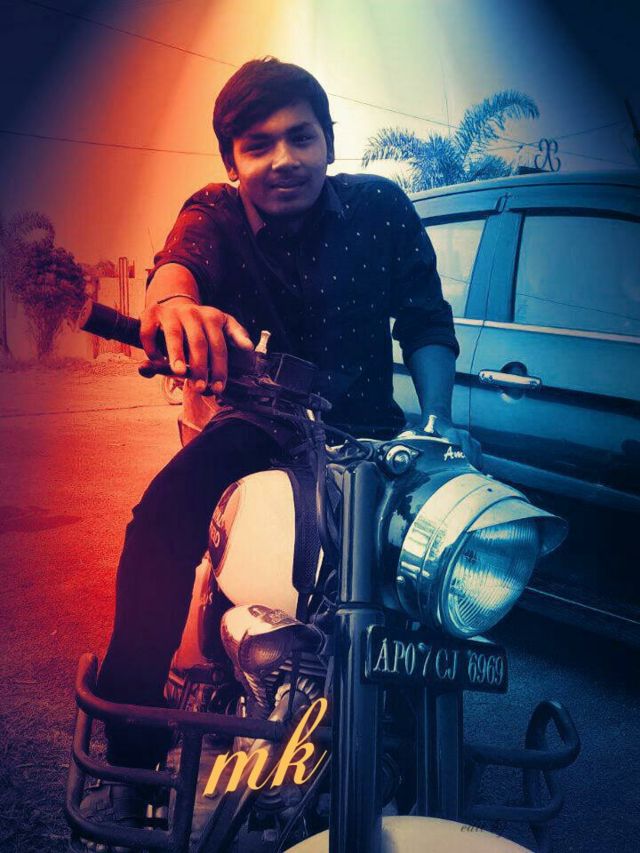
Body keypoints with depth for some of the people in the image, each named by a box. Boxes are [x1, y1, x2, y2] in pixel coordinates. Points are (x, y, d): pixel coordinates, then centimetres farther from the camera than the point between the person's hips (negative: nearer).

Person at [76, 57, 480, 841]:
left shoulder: (381, 208, -5)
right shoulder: (216, 212, -7)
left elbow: (426, 320, 0)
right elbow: (181, 258, -30)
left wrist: (437, 420, -16)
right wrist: (175, 303, -56)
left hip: (364, 426, 1)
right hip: (257, 425, 0)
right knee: (157, 531, -26)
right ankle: (129, 759, -15)